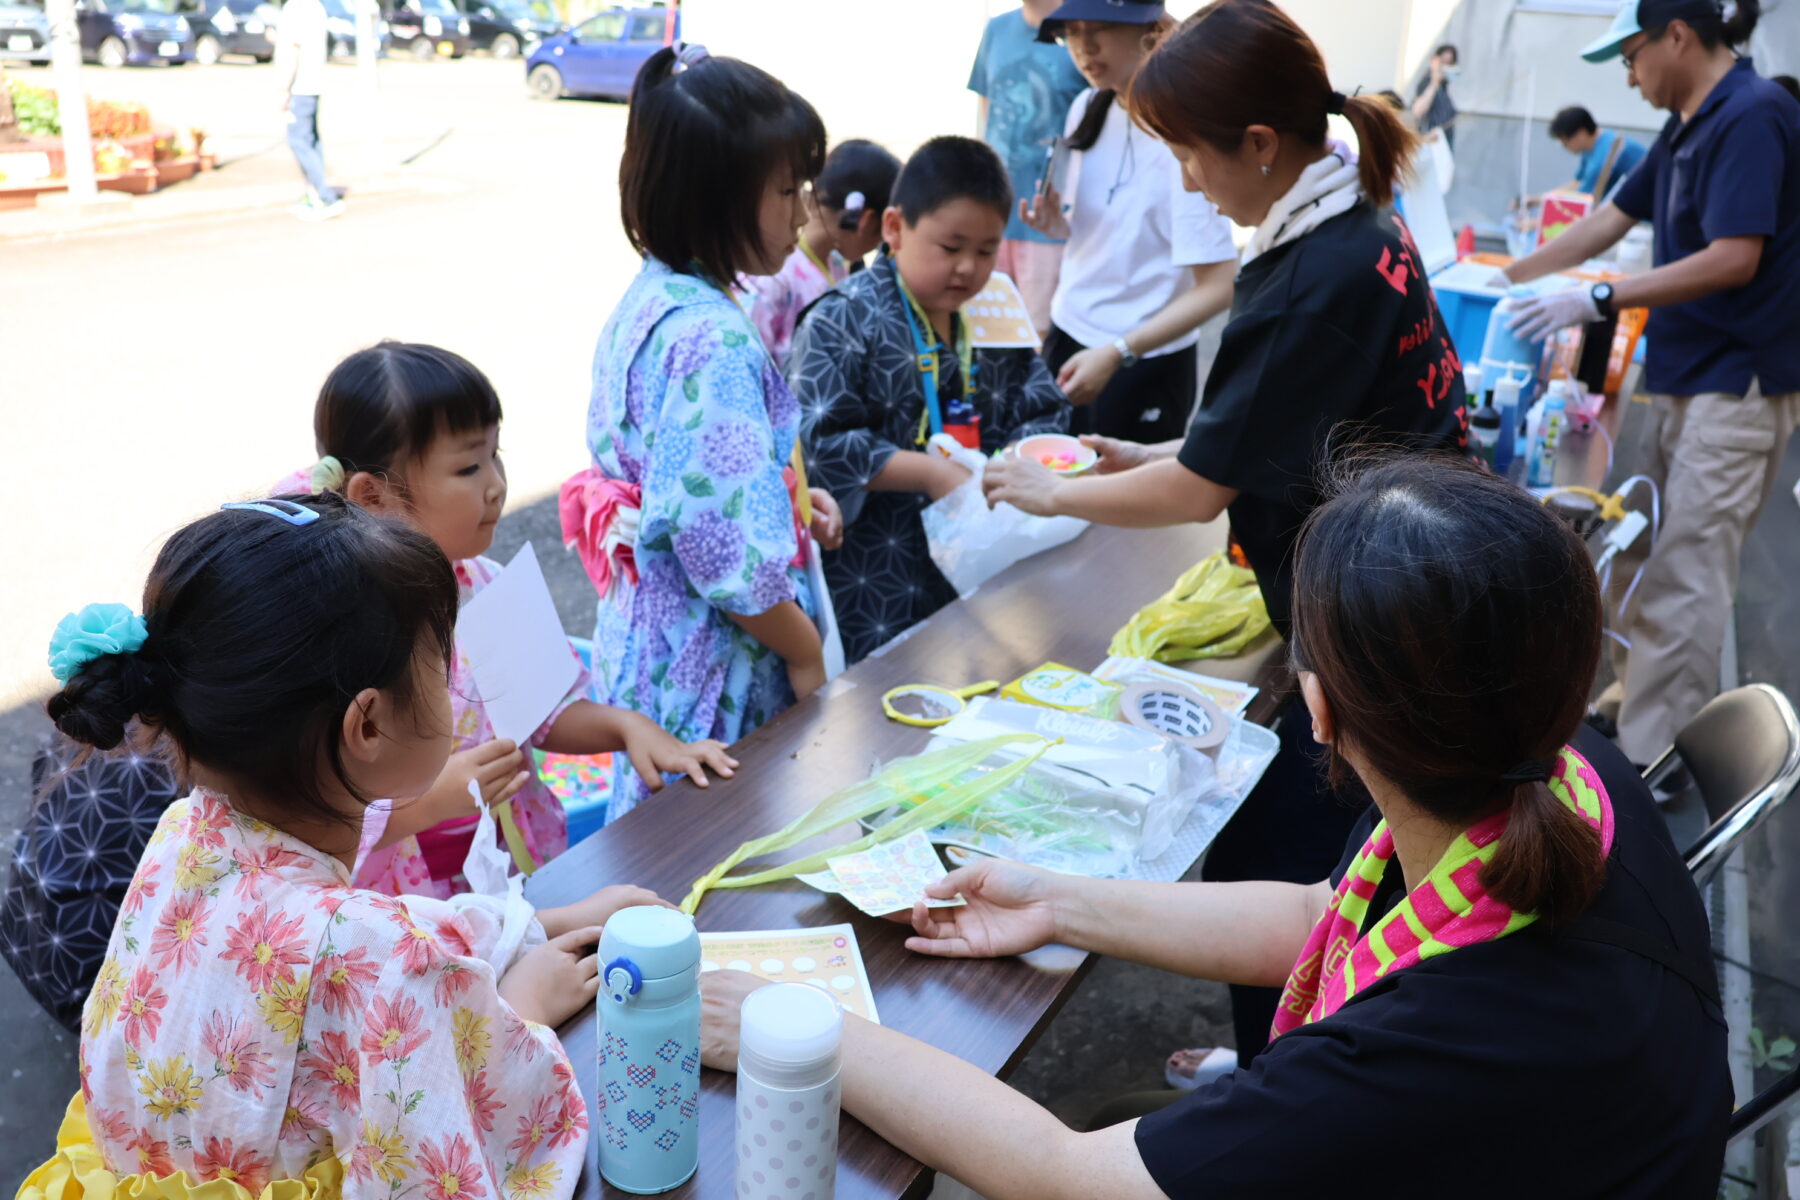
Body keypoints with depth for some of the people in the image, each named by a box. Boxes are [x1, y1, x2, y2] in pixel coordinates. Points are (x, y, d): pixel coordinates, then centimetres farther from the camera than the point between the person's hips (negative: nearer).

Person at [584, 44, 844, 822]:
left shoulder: (647, 302, 5)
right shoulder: (715, 342, -25)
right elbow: (727, 546, -26)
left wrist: (789, 496, 8)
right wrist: (805, 653, -11)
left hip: (644, 637, 9)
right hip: (710, 676, -9)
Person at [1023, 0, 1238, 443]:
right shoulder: (1086, 108, 2)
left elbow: (1217, 286, -22)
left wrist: (1116, 353, -29)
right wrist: (1057, 224, -6)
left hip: (1145, 362, -7)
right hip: (1068, 333, 7)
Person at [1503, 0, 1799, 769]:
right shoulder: (1689, 127, 12)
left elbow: (1734, 259, -24)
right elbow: (1611, 220, 20)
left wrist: (1598, 302, -21)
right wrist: (1512, 276, 21)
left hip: (1737, 381, -10)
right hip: (1684, 374, 10)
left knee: (1687, 574, -8)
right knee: (1651, 551, 16)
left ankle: (1652, 758, -3)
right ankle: (1633, 697, 29)